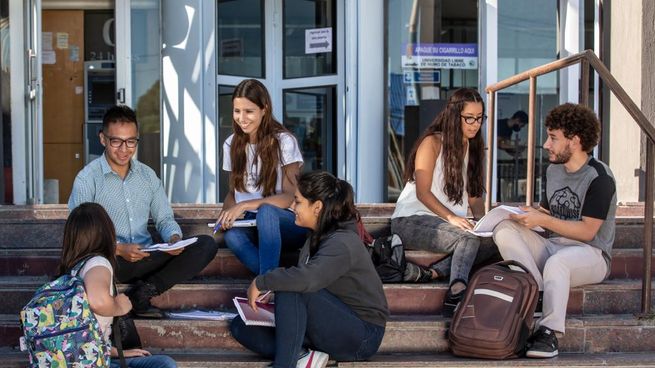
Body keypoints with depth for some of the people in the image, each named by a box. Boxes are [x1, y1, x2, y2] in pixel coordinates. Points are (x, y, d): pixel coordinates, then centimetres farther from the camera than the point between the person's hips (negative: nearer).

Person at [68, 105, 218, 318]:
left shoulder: (147, 175, 15)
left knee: (206, 244, -15)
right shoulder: (87, 179, -2)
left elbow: (164, 219, 18)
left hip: (146, 260, 6)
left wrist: (174, 238, -6)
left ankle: (141, 293, -20)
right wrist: (118, 249, -24)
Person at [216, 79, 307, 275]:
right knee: (232, 235, -34)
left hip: (287, 223, -3)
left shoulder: (284, 141, -7)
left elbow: (291, 197, -12)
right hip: (251, 224, 3)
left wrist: (245, 205, -24)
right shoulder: (232, 145, 9)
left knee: (266, 211, -39)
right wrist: (227, 211, -9)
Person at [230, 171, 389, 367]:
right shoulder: (318, 237, 10)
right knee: (240, 326, 0)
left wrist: (261, 282, -25)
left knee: (290, 289, -31)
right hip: (334, 325, 10)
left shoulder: (342, 243, -21)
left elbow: (308, 278, -38)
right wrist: (271, 292, -8)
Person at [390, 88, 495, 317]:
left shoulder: (473, 148, 16)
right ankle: (456, 294, -51)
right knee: (468, 239, -35)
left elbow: (474, 194, 13)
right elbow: (423, 192, -13)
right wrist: (450, 217, -26)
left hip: (449, 223, 6)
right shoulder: (432, 143, -5)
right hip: (412, 220, -6)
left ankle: (437, 271, -39)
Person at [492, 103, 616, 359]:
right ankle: (537, 292, -29)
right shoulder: (554, 170, 15)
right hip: (552, 248, 7)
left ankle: (549, 332, -32)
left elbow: (587, 231, -16)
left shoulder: (599, 177, -11)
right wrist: (525, 215, -4)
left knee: (556, 262, -41)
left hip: (590, 254, -7)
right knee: (504, 229, -15)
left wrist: (542, 220, -19)